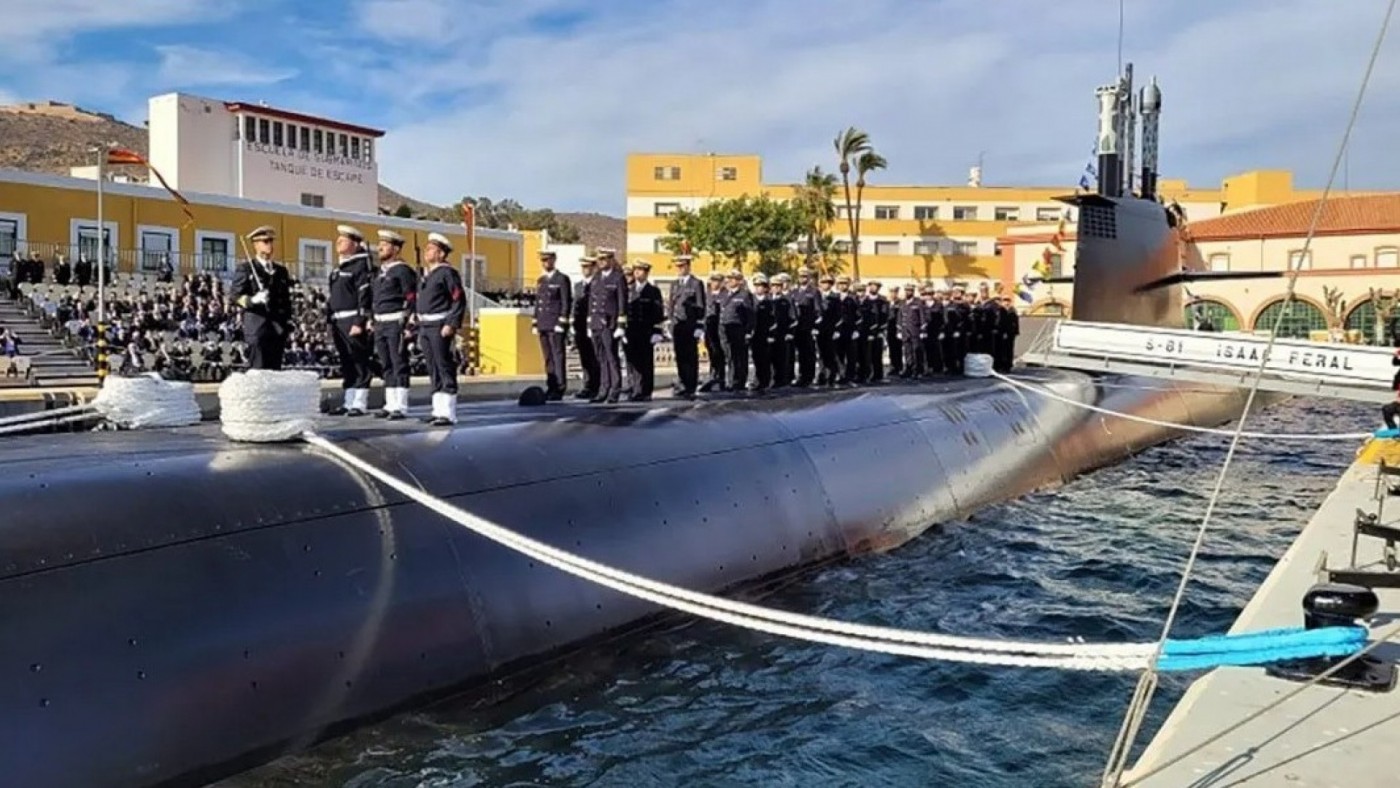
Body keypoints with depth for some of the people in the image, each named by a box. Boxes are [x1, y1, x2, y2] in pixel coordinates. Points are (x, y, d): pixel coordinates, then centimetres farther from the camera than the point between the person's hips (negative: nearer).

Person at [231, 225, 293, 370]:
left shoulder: (281, 270, 19)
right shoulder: (246, 269, 4)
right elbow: (234, 294, -3)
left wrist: (288, 321, 11)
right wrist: (252, 300, -21)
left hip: (278, 326, 5)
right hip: (257, 325, -4)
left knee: (275, 369, 3)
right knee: (257, 369, -9)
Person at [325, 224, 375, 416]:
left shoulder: (361, 265, -7)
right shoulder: (338, 268, 20)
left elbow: (365, 296, -15)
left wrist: (360, 323, -20)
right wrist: (331, 322, 18)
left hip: (353, 322, -9)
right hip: (338, 322, 9)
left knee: (359, 364, -5)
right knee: (346, 365, 12)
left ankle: (360, 404, -2)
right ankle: (348, 403, 17)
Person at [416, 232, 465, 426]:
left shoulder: (447, 272, -8)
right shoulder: (426, 274, 18)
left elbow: (459, 300, -14)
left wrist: (452, 324, -21)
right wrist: (418, 327, 19)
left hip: (440, 327, -9)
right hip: (425, 327, 9)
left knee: (445, 368, -9)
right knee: (433, 370, 11)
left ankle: (448, 413, -9)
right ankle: (438, 410, 17)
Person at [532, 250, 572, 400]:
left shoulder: (562, 279, -3)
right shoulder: (540, 281, 18)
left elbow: (566, 303, -8)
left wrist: (561, 323, -15)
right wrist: (535, 324, 13)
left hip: (556, 325, -7)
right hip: (543, 325, 7)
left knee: (558, 356, -7)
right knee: (547, 358, 7)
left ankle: (560, 389, -5)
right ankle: (551, 387, 11)